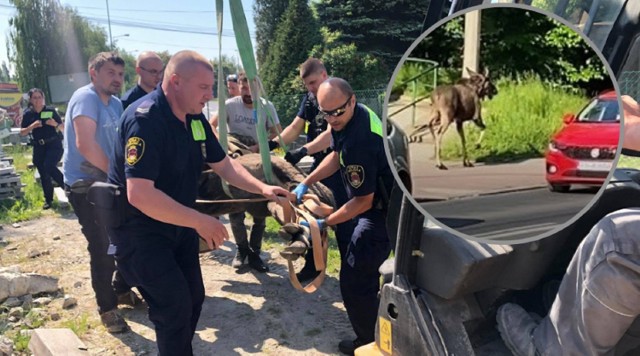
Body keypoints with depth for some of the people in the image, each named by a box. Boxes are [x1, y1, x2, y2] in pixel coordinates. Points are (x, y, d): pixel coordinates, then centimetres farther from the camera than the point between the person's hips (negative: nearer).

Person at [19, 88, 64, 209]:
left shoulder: (51, 110, -2)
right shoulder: (28, 114, 3)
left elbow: (62, 127, 4)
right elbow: (22, 133, 2)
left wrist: (55, 124, -17)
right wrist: (32, 126, -14)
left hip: (54, 144, -3)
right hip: (39, 147, 3)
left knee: (49, 166, -25)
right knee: (43, 174, 8)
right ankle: (48, 199, 22)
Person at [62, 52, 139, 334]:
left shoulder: (116, 104, 10)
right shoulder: (85, 97, -16)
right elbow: (85, 144, -28)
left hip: (110, 184, 8)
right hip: (85, 186, -8)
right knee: (103, 249, -2)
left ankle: (122, 290, 34)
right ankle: (107, 308, 15)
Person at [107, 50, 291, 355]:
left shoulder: (195, 119, 0)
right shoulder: (144, 119, -27)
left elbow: (223, 164, 8)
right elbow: (139, 195, -35)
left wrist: (261, 188, -7)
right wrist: (199, 221, -33)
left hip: (178, 224, 9)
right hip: (138, 230, -8)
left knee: (193, 297, 15)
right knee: (174, 306, -9)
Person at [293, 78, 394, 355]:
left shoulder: (358, 141, -33)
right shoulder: (356, 114, -3)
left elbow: (363, 202, -25)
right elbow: (336, 155, 12)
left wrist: (324, 223, -17)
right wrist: (306, 183, 4)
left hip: (382, 212, -11)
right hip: (383, 202, 11)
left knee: (354, 279, -4)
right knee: (367, 272, 26)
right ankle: (375, 329, 46)